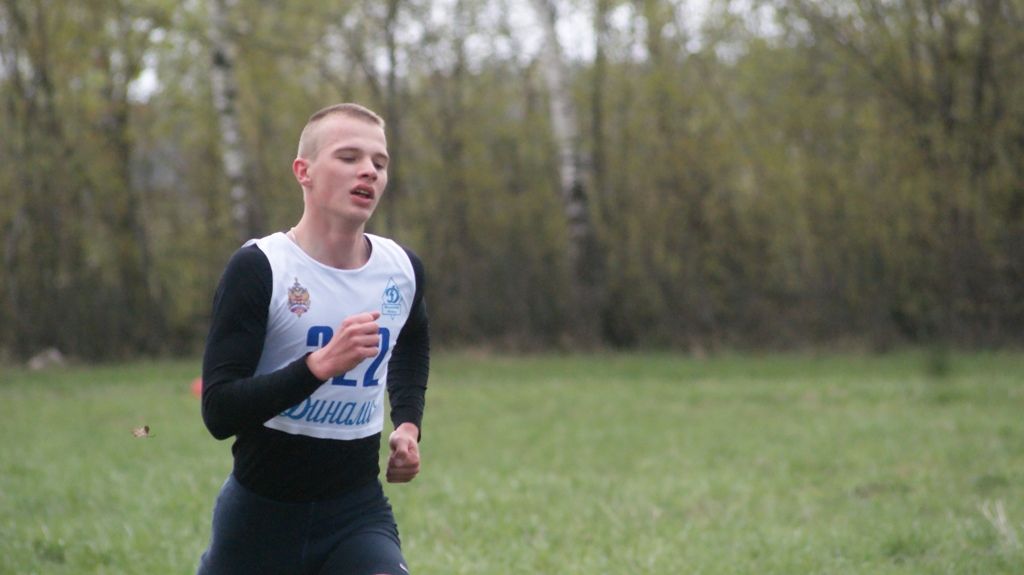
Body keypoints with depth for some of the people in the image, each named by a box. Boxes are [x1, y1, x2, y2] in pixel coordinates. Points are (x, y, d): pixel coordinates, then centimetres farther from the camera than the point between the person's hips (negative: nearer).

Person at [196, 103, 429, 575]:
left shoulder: (402, 270, 2)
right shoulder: (258, 269, -14)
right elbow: (218, 412, -21)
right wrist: (320, 364, -32)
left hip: (359, 507, 3)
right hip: (261, 513, -3)